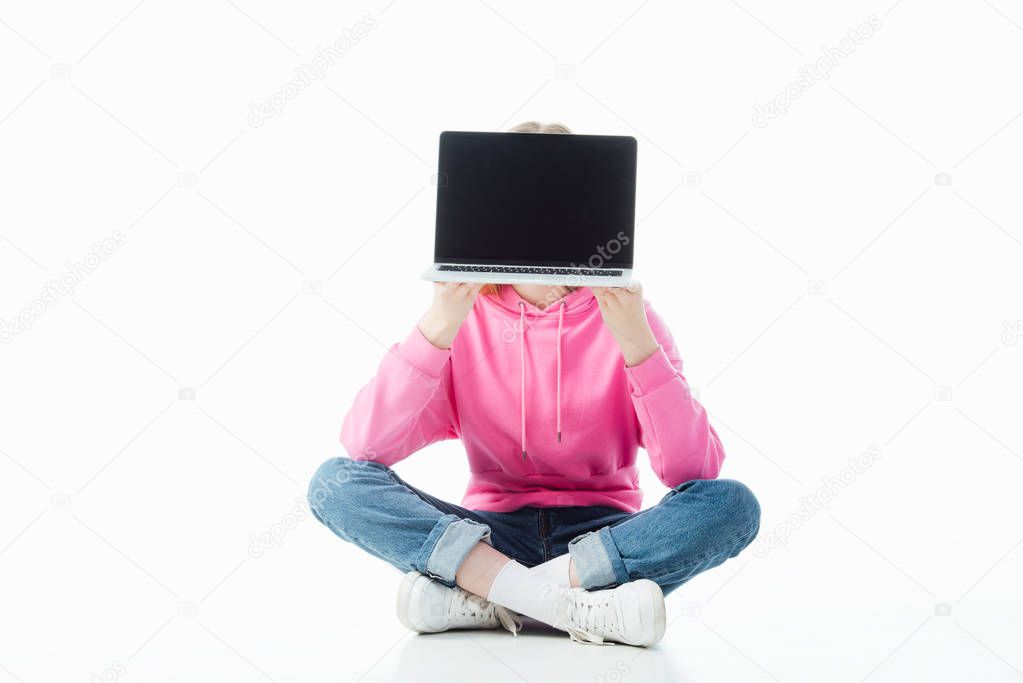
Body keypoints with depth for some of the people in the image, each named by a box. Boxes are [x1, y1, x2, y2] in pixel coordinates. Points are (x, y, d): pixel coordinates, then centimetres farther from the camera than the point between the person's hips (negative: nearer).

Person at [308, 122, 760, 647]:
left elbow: (694, 470, -16)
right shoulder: (463, 319, -1)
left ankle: (479, 602, -26)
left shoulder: (625, 316, -3)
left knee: (732, 505, -27)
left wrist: (636, 342, -27)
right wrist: (437, 329, -24)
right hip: (493, 536, 1)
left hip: (603, 535, 0)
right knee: (334, 483, -20)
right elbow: (364, 446, -14)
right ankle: (575, 608, -31)